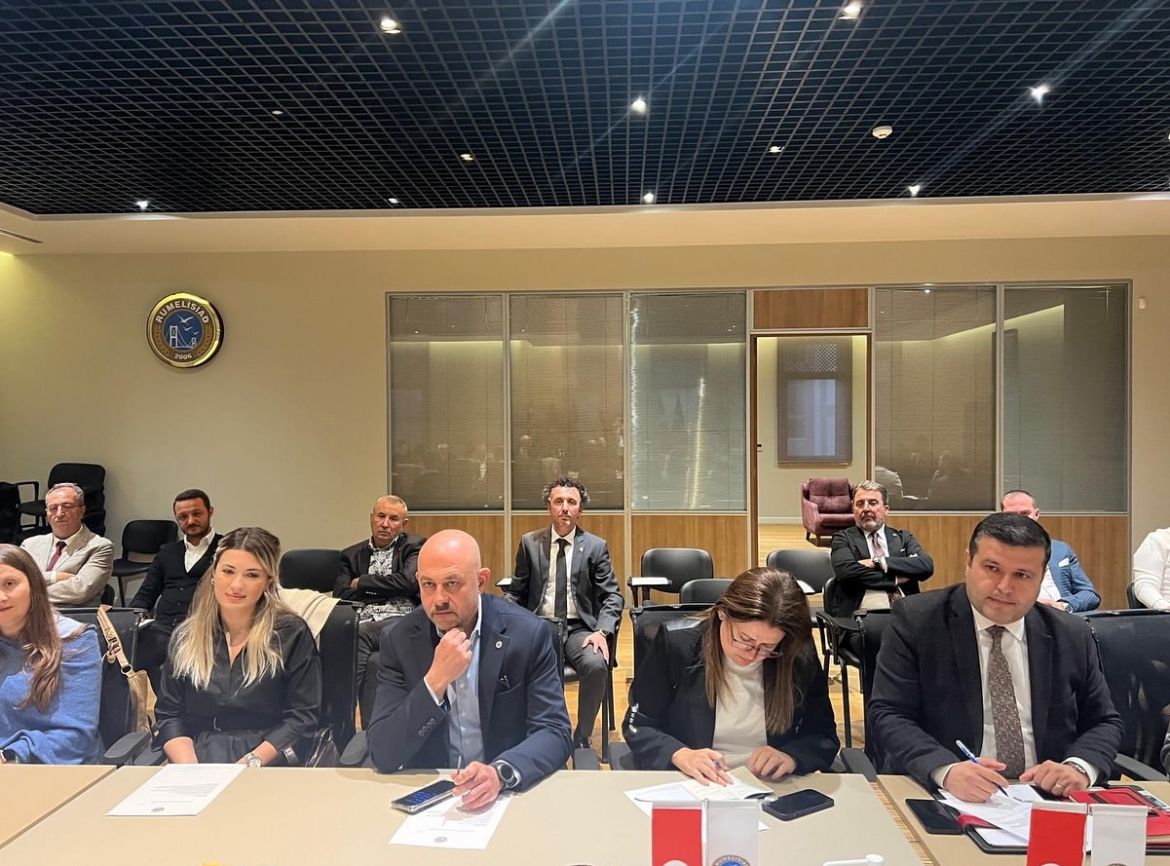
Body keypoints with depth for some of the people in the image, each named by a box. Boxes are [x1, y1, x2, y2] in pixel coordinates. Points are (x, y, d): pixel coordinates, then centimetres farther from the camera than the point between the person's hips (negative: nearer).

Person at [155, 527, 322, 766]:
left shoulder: (291, 634, -1)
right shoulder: (186, 637, 10)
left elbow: (302, 718, -4)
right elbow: (170, 715, 9)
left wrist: (250, 764, -15)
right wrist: (189, 770, -8)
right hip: (197, 757, 3)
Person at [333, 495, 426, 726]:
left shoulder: (414, 546, 13)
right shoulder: (352, 554, 23)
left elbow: (410, 581, -7)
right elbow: (341, 595, 8)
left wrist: (363, 582, 2)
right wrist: (388, 587, 1)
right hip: (362, 624, 2)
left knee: (360, 633, -33)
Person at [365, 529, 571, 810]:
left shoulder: (528, 634, -10)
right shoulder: (399, 639, -7)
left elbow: (554, 733, -11)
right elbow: (383, 755, -11)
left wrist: (500, 773, -29)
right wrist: (436, 679, -24)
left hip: (509, 792, -1)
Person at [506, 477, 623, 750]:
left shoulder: (596, 546, 4)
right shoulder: (530, 543, 7)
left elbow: (612, 596, 2)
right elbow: (516, 593, 10)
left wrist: (602, 631, -15)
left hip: (579, 629, 0)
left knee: (596, 665, -32)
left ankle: (581, 737, -8)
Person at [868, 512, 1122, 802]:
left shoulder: (1072, 637, 8)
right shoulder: (916, 622, -5)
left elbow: (1104, 722, 13)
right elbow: (888, 716, -9)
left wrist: (1079, 767, -9)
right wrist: (946, 770, -26)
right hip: (941, 800, -3)